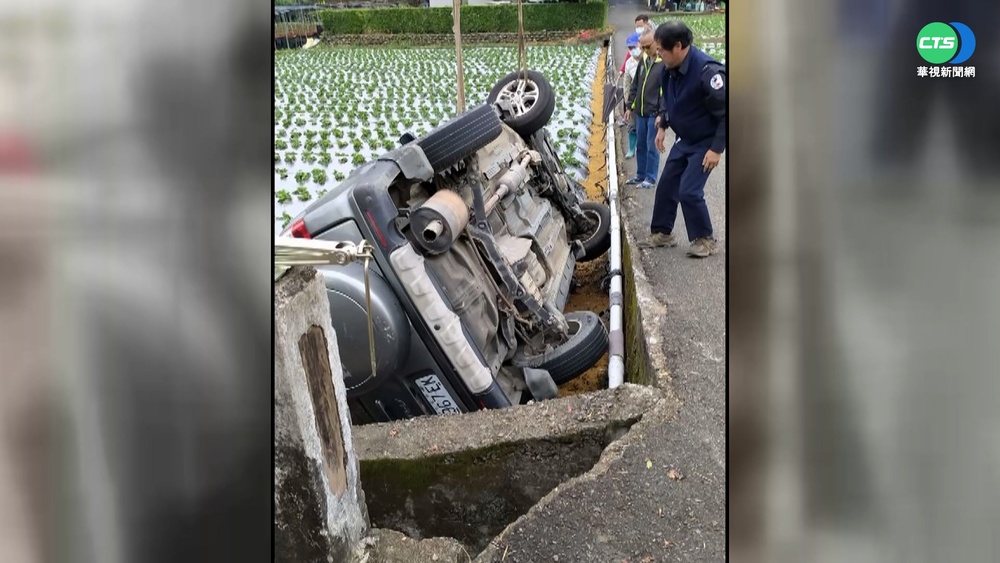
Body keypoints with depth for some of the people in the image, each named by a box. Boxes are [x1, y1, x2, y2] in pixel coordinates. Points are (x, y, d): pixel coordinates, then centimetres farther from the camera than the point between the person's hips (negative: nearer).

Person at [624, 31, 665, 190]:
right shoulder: (644, 60, 10)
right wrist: (630, 106, 15)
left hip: (655, 113, -7)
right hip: (640, 112, 7)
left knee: (652, 146, 0)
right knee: (640, 145, 14)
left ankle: (650, 178, 9)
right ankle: (640, 175, 25)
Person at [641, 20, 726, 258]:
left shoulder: (706, 70, -30)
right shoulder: (669, 68, -7)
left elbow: (725, 112, -25)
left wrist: (717, 149, -24)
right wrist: (662, 125, 11)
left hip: (705, 143, -8)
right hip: (684, 139, 8)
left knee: (689, 191, -11)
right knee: (666, 186, 11)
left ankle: (704, 239, 7)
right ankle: (662, 233, 27)